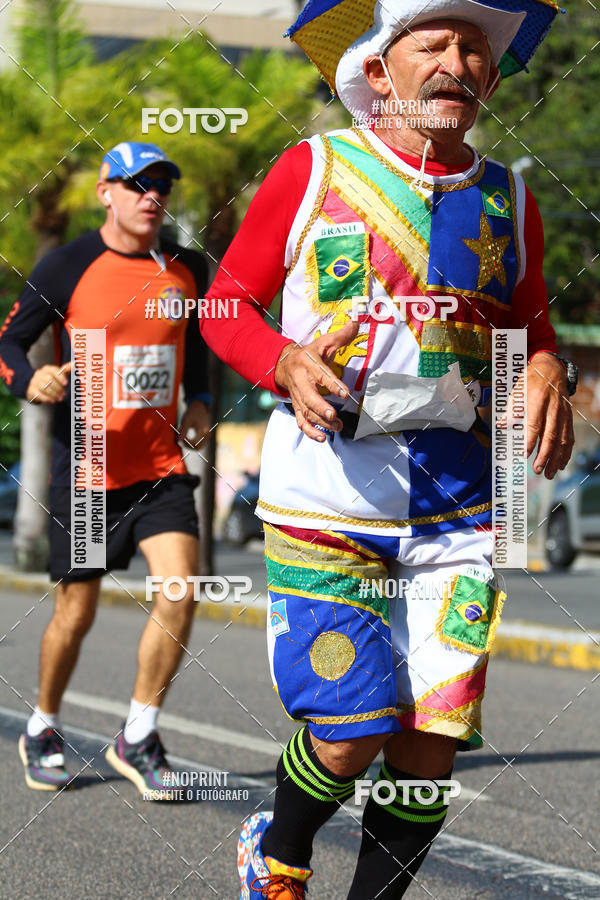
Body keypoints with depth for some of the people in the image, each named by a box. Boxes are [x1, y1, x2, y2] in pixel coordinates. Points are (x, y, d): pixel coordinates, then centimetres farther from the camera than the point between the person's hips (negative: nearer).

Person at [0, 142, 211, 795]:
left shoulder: (188, 269, 6)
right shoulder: (66, 267, -6)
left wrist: (199, 401, 11)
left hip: (161, 465, 3)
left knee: (181, 587, -14)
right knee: (76, 613, 4)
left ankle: (137, 738, 1)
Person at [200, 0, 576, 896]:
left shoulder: (508, 201, 13)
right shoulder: (313, 169, 3)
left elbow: (530, 330, 23)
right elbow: (226, 304, 7)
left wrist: (545, 370, -1)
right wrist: (285, 362, -13)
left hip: (459, 501, 3)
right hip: (325, 487, -3)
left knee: (433, 742, -3)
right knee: (348, 736, -9)